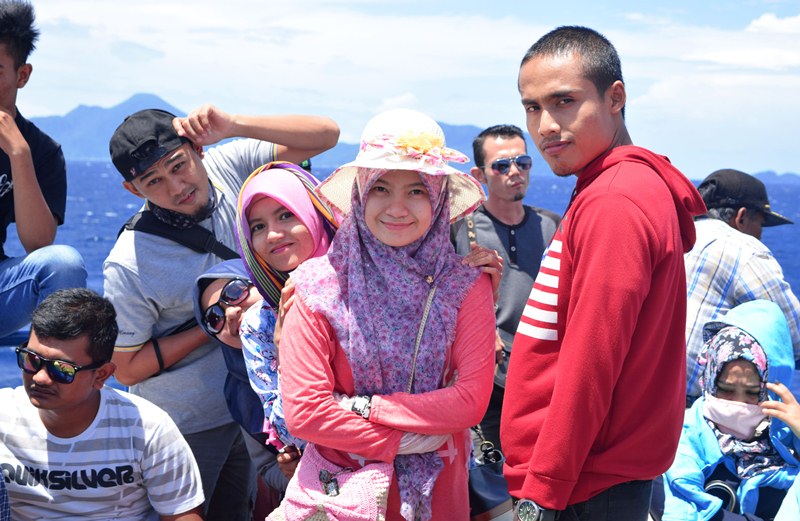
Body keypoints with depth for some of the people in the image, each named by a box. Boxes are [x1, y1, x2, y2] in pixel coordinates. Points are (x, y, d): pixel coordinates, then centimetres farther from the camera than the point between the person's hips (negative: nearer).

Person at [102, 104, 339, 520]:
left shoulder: (230, 166, -14)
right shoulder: (129, 266, -24)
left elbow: (326, 134, -17)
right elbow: (128, 369, -15)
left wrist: (233, 125, -29)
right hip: (187, 424, -4)